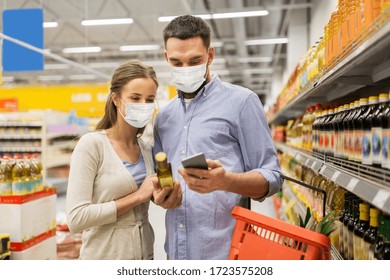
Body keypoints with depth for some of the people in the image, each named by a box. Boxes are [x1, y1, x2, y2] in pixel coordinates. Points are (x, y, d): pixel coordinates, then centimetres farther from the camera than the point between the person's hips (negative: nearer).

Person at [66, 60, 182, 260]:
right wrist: (137, 196, -20)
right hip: (105, 256, -5)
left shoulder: (147, 150, 2)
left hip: (145, 253, 5)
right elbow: (76, 218, -21)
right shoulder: (91, 144, -15)